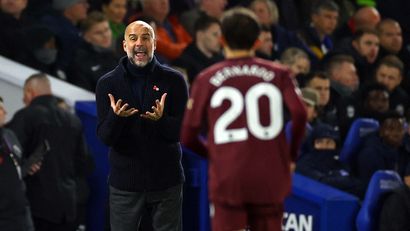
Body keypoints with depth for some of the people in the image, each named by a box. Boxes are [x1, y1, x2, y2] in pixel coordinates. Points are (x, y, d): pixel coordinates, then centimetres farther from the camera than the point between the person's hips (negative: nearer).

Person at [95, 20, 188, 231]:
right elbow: (104, 137, -4)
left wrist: (161, 120, -26)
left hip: (166, 181, 0)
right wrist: (116, 117, -26)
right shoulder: (107, 84, 1)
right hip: (124, 181, 0)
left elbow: (184, 131, -5)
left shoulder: (174, 81, -1)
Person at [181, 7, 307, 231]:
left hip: (227, 179, -1)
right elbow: (300, 113, -10)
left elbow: (188, 137, 1)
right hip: (270, 178, 1)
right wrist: (291, 155, 5)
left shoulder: (207, 79, 3)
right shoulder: (278, 74, 5)